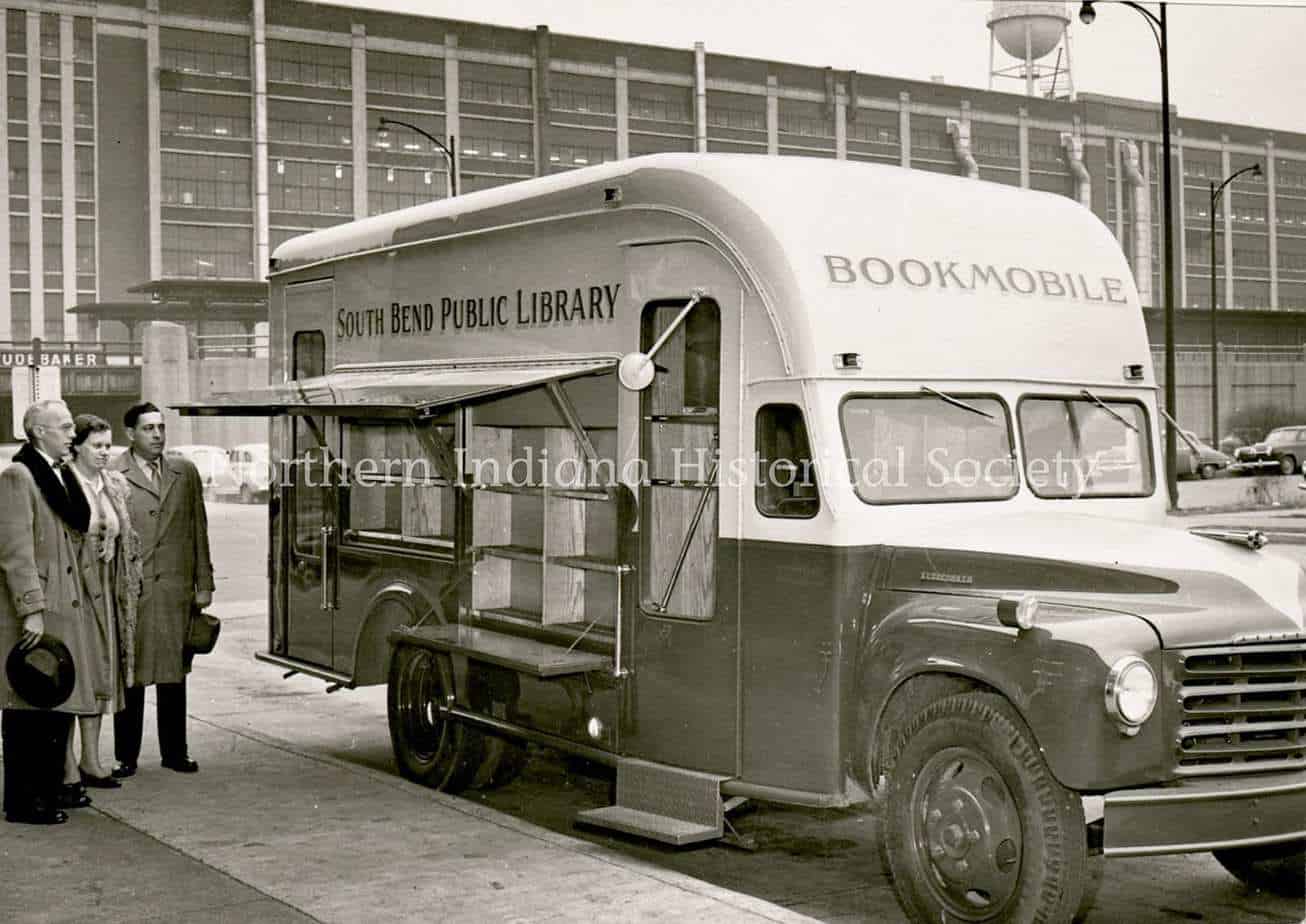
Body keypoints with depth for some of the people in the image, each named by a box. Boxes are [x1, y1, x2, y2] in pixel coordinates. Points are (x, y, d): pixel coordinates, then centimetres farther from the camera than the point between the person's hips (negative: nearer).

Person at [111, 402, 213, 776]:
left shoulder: (185, 473, 11)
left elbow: (199, 531, 12)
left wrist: (204, 584, 9)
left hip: (176, 591, 3)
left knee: (174, 674, 9)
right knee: (130, 674, 4)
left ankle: (174, 751, 18)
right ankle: (126, 756, 13)